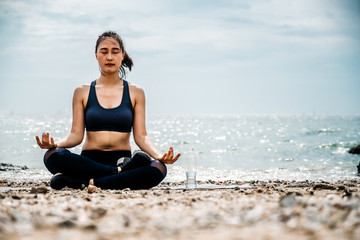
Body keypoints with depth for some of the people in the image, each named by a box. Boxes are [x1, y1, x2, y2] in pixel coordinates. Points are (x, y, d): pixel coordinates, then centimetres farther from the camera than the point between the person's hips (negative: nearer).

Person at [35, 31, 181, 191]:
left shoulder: (135, 93, 11)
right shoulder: (82, 92, 11)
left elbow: (141, 136, 4)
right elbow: (76, 134, 4)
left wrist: (159, 156, -15)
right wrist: (55, 144, -17)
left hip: (123, 159, 0)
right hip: (89, 162, 0)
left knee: (158, 169, -32)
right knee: (52, 156, -32)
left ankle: (87, 183, -28)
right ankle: (121, 172, -25)